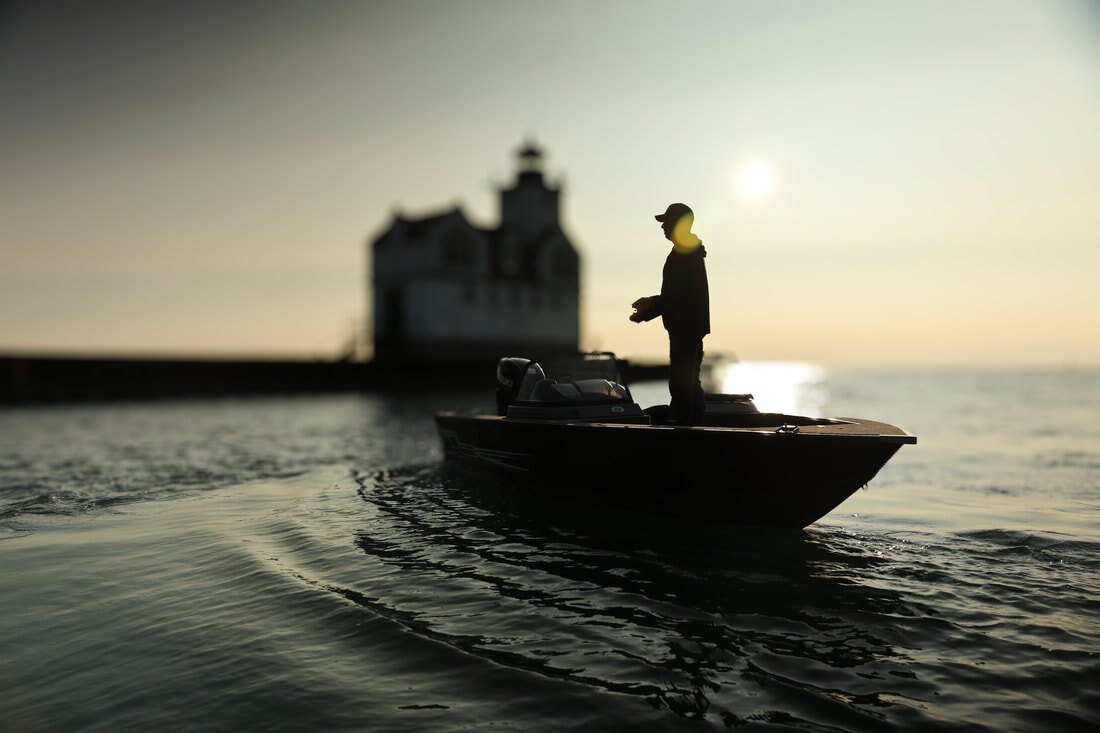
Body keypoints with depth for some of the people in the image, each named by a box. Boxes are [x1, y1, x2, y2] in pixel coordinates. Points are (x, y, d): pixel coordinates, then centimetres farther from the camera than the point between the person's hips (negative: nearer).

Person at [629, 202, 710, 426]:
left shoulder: (681, 255, -17)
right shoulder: (692, 251, 14)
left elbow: (673, 297, -21)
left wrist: (644, 314, -12)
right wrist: (652, 301, 16)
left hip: (684, 329, -11)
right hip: (692, 327, 11)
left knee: (680, 384, -8)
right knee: (691, 383, 16)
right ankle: (696, 424, 24)